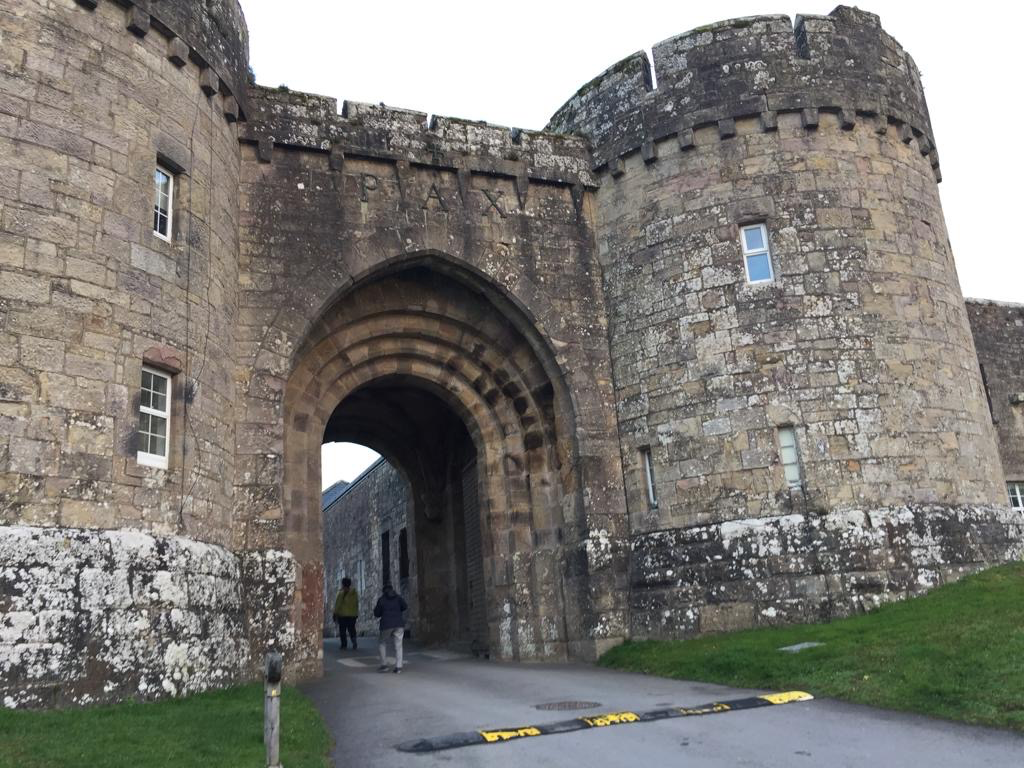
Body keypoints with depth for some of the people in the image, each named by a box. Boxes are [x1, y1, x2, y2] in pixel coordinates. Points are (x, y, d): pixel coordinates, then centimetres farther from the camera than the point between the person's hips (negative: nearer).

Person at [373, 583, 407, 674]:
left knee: (382, 643, 17)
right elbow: (405, 606, -2)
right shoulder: (398, 597, 9)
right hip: (399, 624, 1)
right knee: (398, 645, 4)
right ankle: (398, 667, -4)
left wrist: (375, 609, 29)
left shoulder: (381, 599, 7)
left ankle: (384, 665, 10)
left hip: (387, 624, -1)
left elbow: (377, 614, 8)